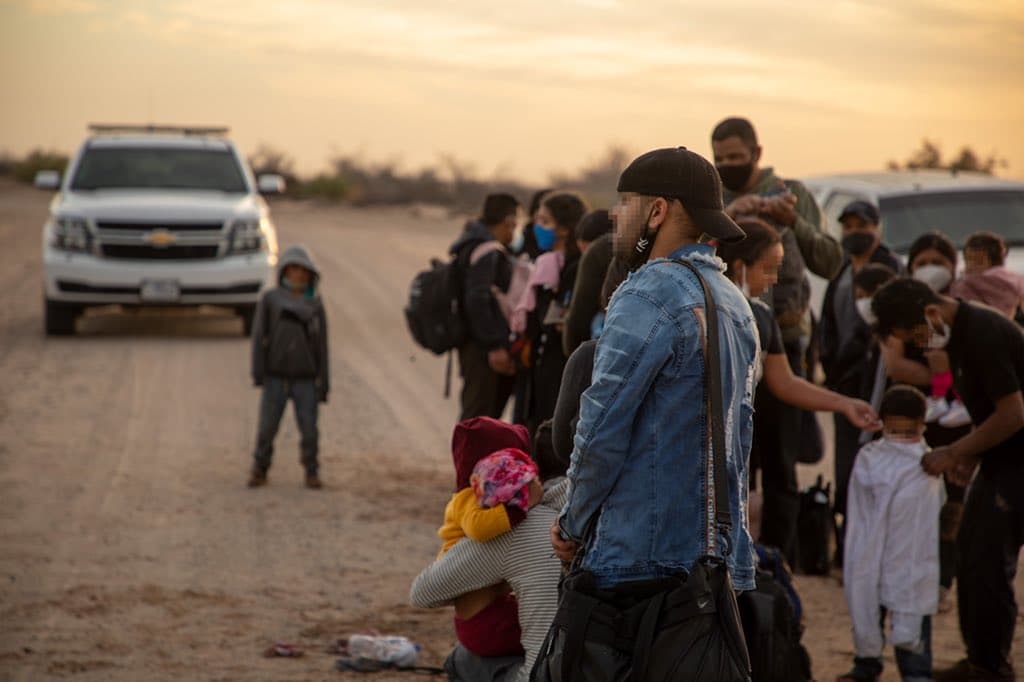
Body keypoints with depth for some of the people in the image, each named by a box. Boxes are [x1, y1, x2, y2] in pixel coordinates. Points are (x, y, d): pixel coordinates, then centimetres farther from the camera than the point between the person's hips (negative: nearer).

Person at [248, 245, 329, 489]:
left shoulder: (315, 305, 6)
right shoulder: (270, 300, 3)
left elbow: (321, 346, 7)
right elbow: (259, 335, 0)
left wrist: (324, 383, 3)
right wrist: (258, 372, -8)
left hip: (305, 379, 1)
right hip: (276, 377, 0)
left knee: (309, 428, -2)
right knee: (267, 427, -1)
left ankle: (312, 472, 13)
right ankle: (259, 470, 15)